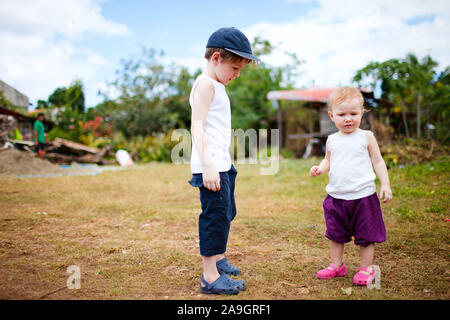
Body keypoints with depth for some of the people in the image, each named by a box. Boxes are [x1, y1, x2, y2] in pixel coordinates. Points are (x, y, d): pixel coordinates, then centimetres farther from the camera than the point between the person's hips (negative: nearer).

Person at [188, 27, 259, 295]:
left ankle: (217, 258, 38)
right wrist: (207, 165, -26)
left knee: (226, 213, 20)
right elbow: (197, 125, -19)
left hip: (222, 165, 11)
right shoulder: (206, 84, -10)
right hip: (211, 167, -11)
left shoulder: (217, 87, 20)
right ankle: (210, 277, 1)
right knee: (216, 215, -8)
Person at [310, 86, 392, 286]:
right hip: (336, 197, 4)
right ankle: (337, 265, 31)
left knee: (366, 235, 7)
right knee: (335, 234, 15)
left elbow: (378, 161, 1)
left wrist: (385, 184, -6)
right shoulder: (332, 140, 6)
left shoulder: (366, 137, -3)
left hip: (363, 196, -4)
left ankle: (366, 268, 23)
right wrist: (319, 169, -2)